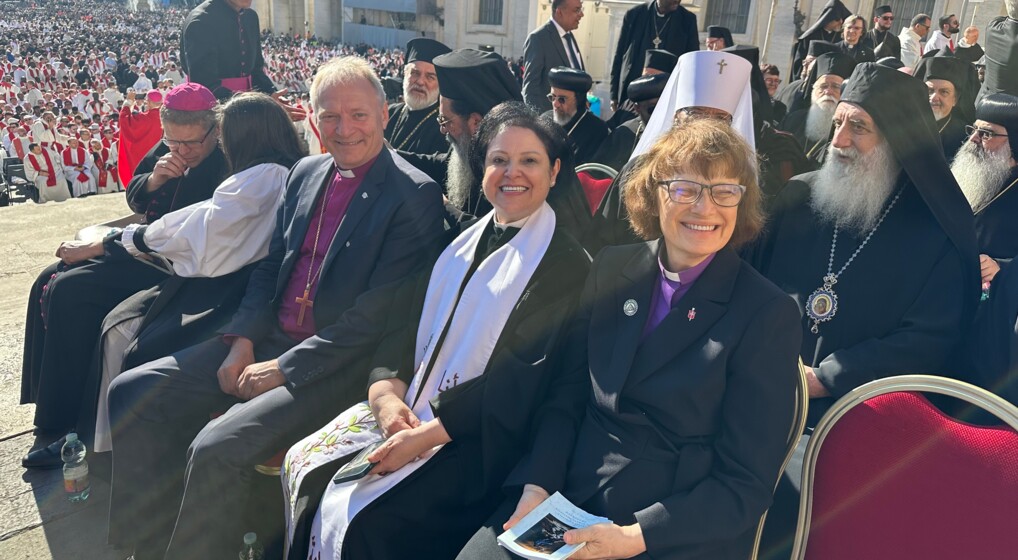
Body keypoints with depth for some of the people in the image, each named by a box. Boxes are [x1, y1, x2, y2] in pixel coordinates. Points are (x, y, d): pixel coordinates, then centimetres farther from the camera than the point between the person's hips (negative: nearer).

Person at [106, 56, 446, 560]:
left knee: (216, 448, -25)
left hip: (339, 363, -7)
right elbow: (269, 267, 15)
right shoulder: (305, 173, 11)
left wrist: (285, 368, -16)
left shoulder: (415, 194, -12)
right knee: (131, 393, 0)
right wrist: (242, 341, -1)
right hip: (269, 338, 8)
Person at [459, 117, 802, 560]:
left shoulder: (769, 316, -9)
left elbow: (746, 486, -9)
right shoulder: (612, 268, 4)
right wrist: (537, 486, -7)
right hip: (568, 504, 4)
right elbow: (570, 395, 7)